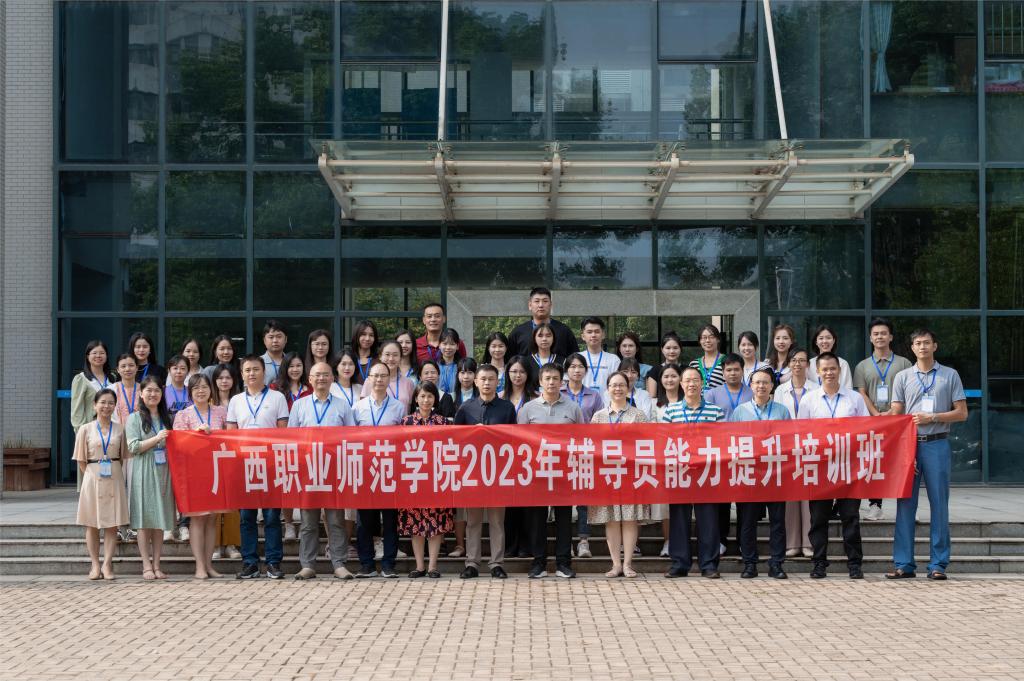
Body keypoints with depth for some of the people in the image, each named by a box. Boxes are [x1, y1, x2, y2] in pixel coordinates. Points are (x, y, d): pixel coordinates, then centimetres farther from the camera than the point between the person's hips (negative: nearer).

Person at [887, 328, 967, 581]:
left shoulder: (950, 375, 7)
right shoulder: (902, 377, 10)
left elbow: (961, 413, 4)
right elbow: (895, 416, 7)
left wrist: (932, 417, -8)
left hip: (937, 445, -1)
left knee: (939, 504, -1)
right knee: (905, 503, 0)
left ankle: (938, 564, 4)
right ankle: (903, 564, 4)